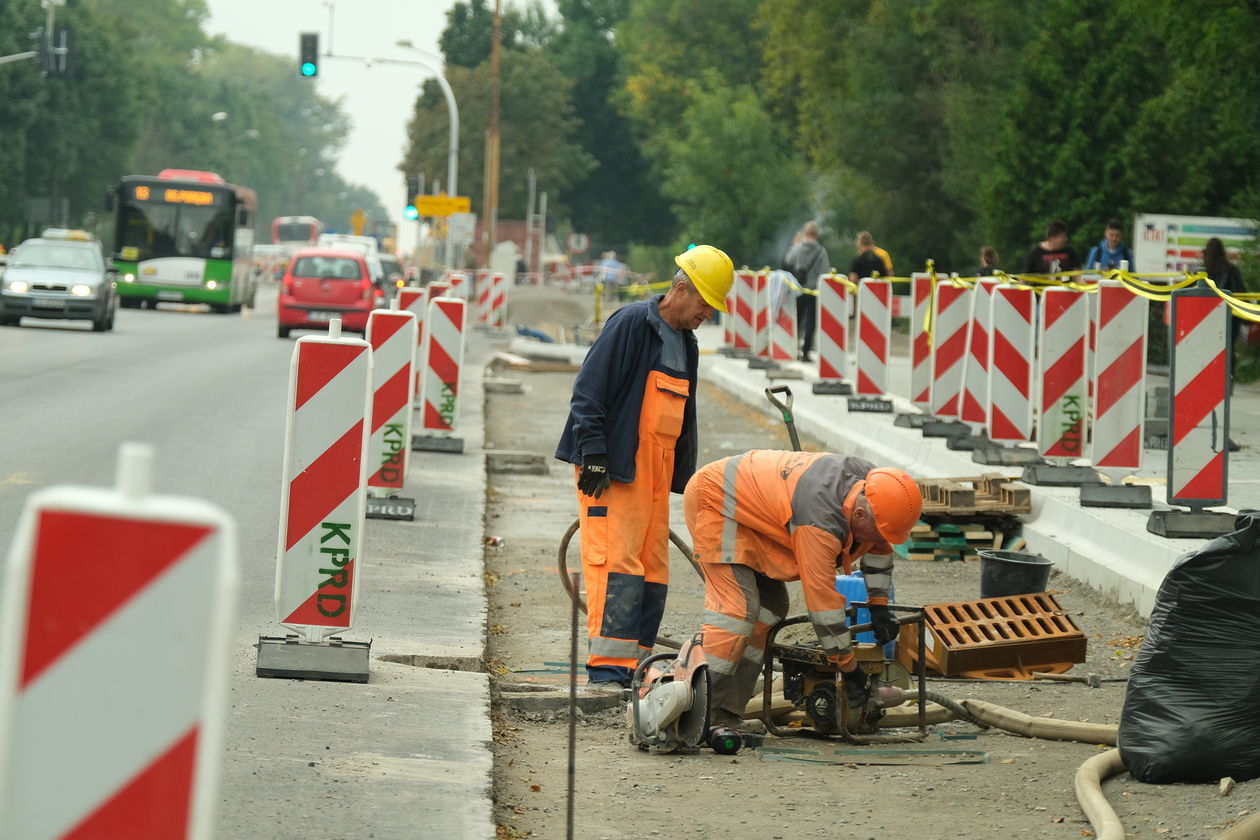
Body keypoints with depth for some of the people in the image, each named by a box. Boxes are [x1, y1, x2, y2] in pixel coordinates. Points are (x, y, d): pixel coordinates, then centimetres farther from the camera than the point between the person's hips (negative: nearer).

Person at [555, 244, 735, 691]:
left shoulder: (685, 344, 19)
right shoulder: (632, 323, -8)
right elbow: (588, 390, -13)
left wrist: (684, 475, 23)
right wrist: (593, 452, -18)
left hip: (656, 472, 9)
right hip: (613, 470, -9)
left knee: (653, 572, 6)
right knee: (618, 565, -15)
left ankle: (632, 669, 10)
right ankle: (606, 671, -17)